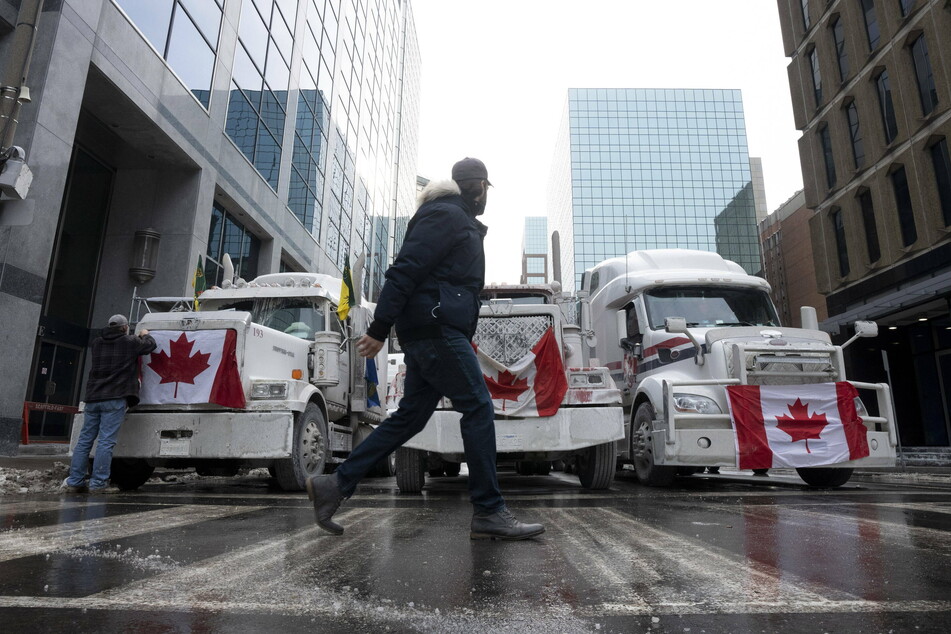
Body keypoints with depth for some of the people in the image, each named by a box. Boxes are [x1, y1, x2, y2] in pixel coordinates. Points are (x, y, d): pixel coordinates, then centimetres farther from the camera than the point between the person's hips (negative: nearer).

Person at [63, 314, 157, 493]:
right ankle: (98, 483, -7)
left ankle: (74, 481, 11)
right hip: (115, 399, -5)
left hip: (93, 398, 6)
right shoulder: (129, 342, 0)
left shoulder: (97, 343, 15)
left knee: (85, 440, 10)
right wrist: (145, 335, 35)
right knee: (106, 441, -6)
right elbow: (151, 344, 13)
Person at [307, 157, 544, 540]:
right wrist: (379, 329, -20)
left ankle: (336, 484, 12)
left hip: (428, 335, 10)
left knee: (410, 416, 8)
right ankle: (488, 513, -4)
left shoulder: (461, 222, 28)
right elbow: (405, 270, -15)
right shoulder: (446, 215, -4)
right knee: (478, 408, -9)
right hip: (437, 330, -10)